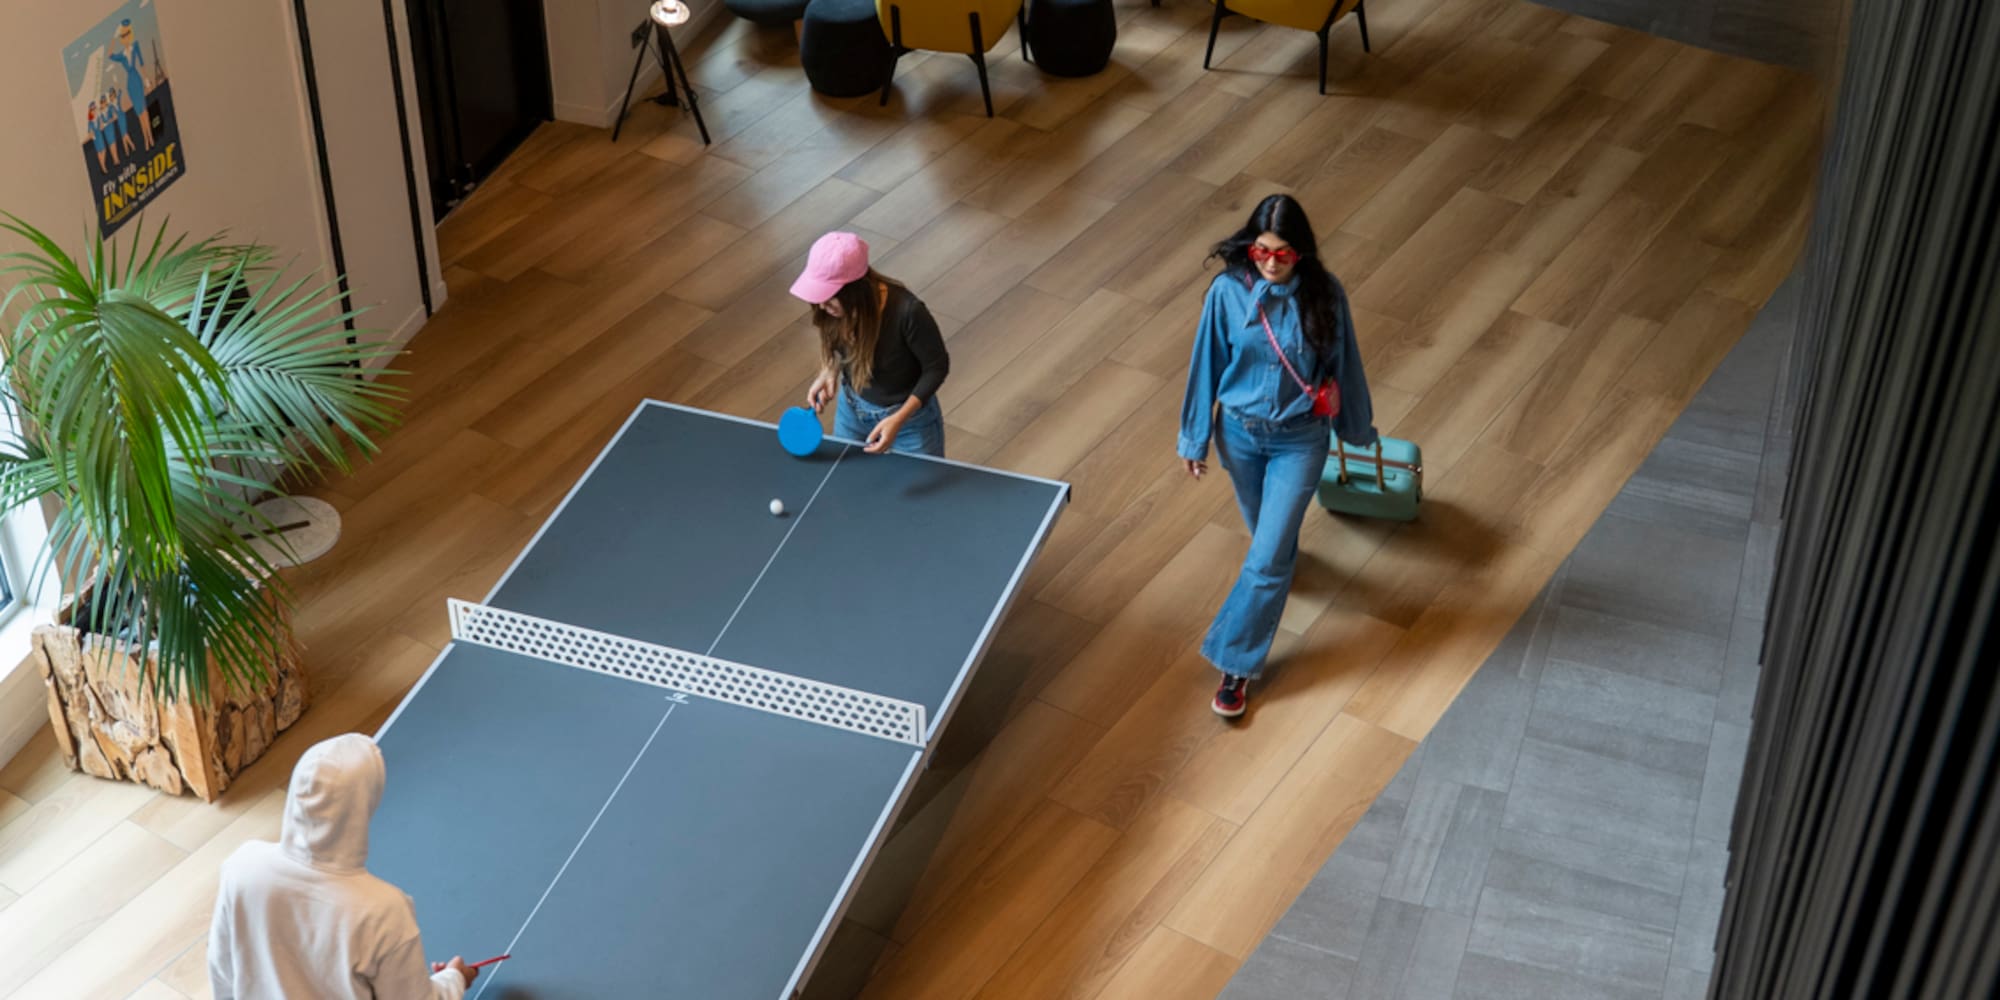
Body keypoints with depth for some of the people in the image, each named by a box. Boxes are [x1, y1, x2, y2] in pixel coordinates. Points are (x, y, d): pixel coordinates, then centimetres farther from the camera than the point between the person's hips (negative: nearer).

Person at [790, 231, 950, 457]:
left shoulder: (907, 312, -37)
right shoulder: (834, 308, -22)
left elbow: (937, 367, -21)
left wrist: (898, 419, -28)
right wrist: (829, 372, -16)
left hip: (910, 417, -4)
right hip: (852, 409, 4)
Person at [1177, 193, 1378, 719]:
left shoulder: (1325, 295, -17)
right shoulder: (1228, 291, -15)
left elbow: (1343, 363, -2)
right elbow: (1206, 365, -4)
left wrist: (1357, 427, 10)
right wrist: (1194, 438, 2)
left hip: (1299, 439, -2)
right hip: (1239, 432, 2)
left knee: (1266, 559, -5)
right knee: (1265, 530, 26)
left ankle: (1236, 665, 6)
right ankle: (1283, 554, 62)